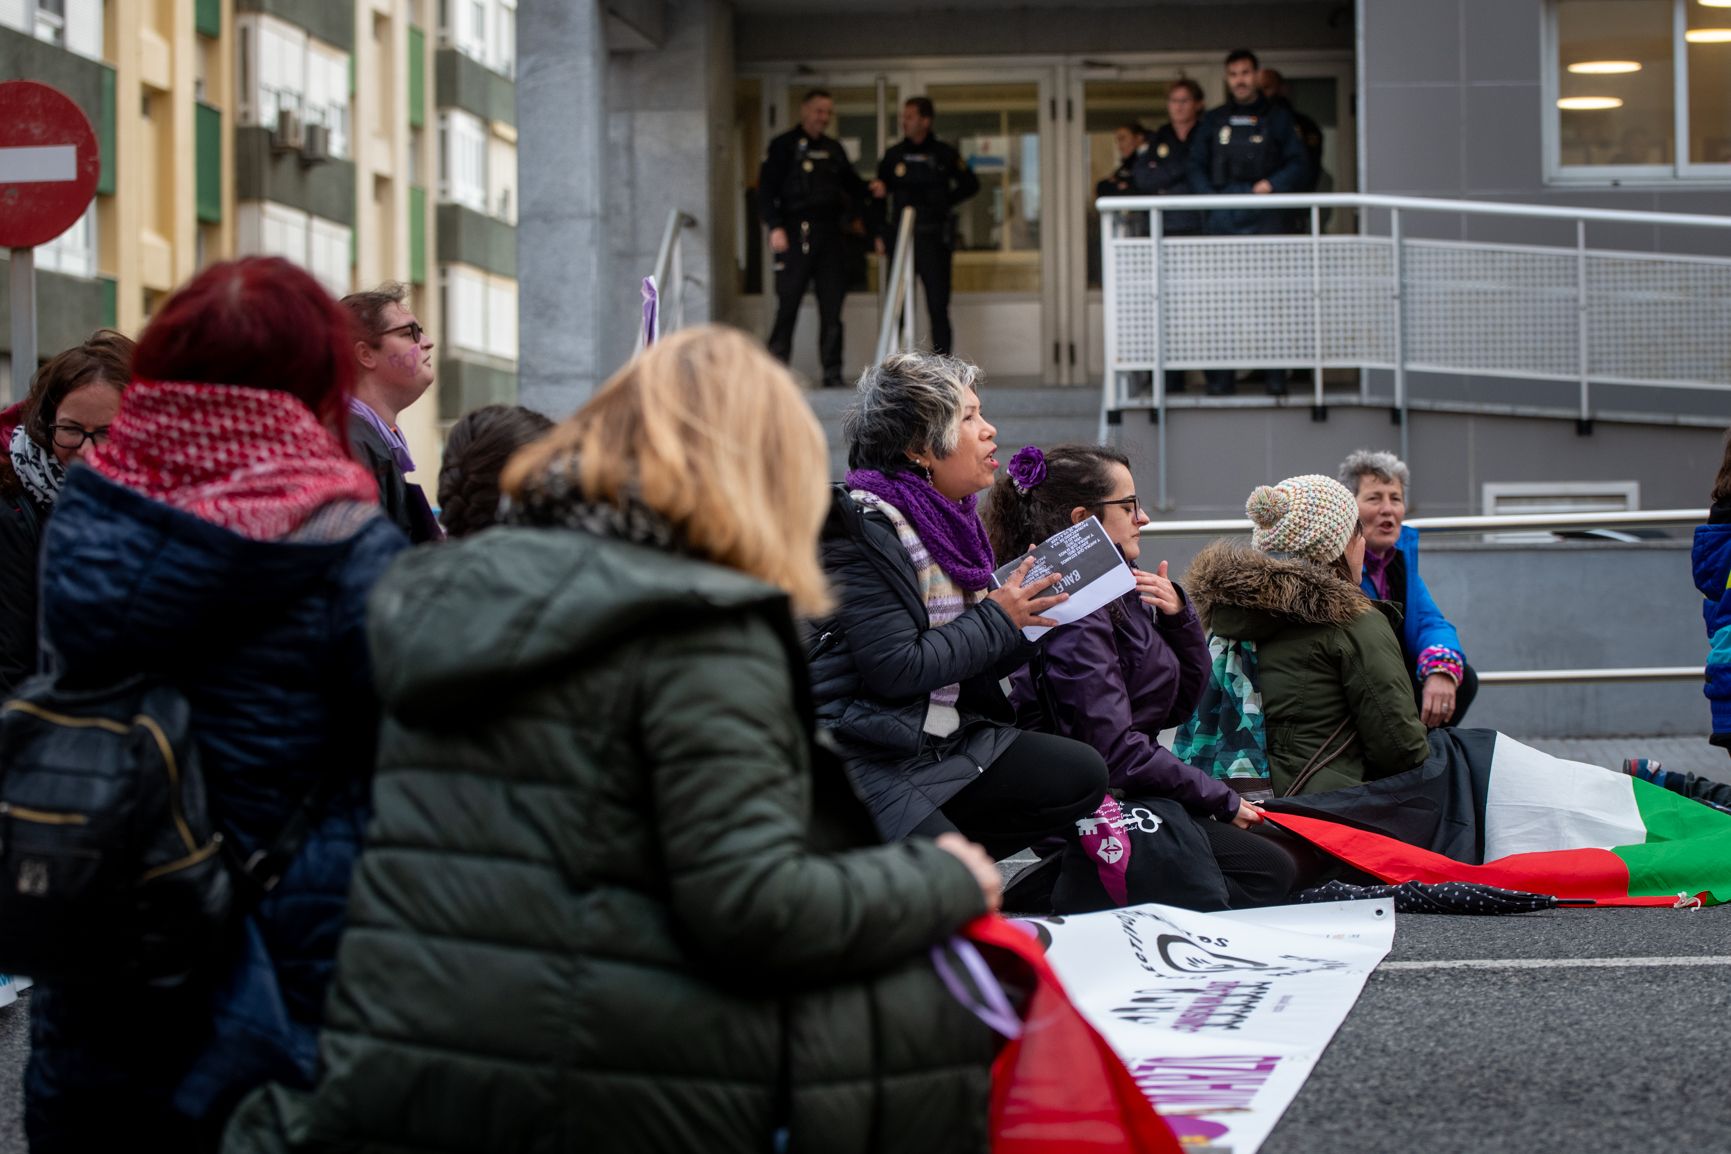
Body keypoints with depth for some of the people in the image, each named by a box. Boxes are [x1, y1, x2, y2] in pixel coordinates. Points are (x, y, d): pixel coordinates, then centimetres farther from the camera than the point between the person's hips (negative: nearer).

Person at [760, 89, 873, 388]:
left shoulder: (833, 149, 18)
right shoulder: (784, 146, 3)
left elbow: (852, 186, 27)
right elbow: (767, 189, -4)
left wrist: (871, 194, 9)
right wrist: (775, 227, -14)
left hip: (829, 232, 5)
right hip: (795, 234, -5)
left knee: (832, 305, 1)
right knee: (788, 302, -6)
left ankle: (832, 372, 4)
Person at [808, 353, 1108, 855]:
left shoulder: (950, 520, 11)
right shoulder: (858, 530, -14)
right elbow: (896, 667, -20)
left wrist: (1027, 613, -1)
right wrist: (998, 619, -11)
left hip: (944, 742, 9)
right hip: (865, 757, -9)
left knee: (1082, 776, -3)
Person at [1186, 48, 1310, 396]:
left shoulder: (1277, 118, 13)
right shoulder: (1213, 121, 17)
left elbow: (1299, 165, 10)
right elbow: (1196, 166, 16)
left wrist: (1273, 184, -8)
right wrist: (1210, 196, -2)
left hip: (1265, 220, -1)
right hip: (1223, 221, 1)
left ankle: (1276, 376, -5)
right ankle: (1220, 377, -2)